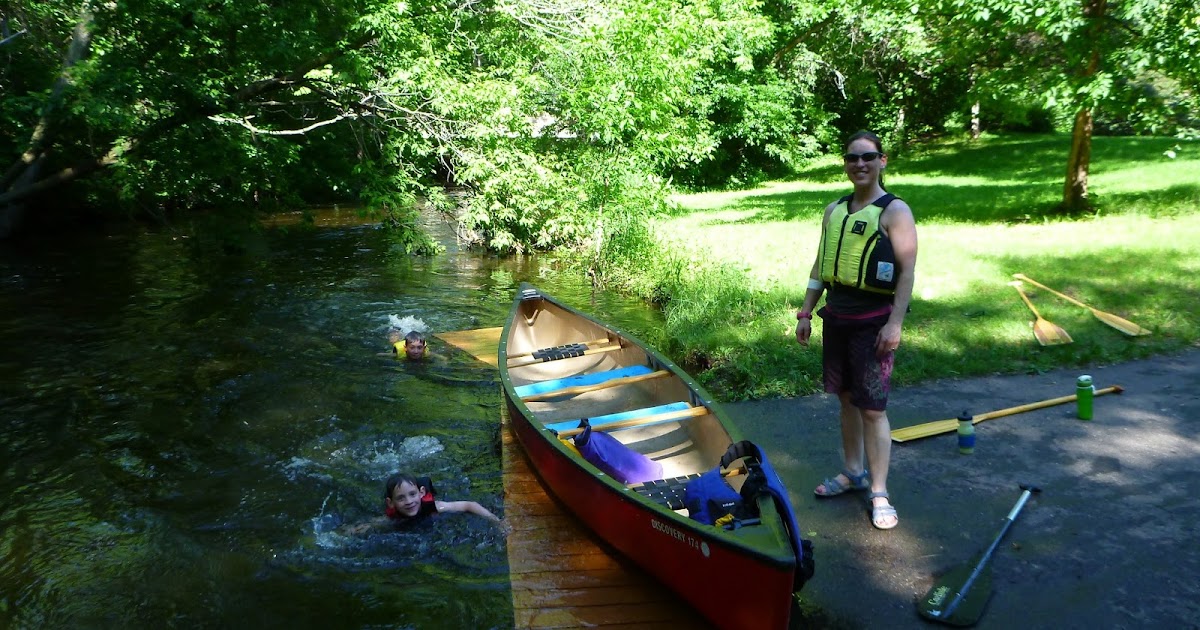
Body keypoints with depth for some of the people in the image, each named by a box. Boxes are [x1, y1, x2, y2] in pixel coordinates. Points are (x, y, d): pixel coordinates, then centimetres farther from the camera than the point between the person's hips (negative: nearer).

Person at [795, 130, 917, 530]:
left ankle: (879, 493, 7)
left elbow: (907, 271, -12)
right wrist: (806, 312, 12)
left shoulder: (895, 211, -8)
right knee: (847, 399, 15)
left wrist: (895, 323, -18)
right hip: (836, 316, 6)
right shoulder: (834, 210, 11)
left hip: (873, 321, -6)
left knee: (872, 408, -3)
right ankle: (853, 473, 30)